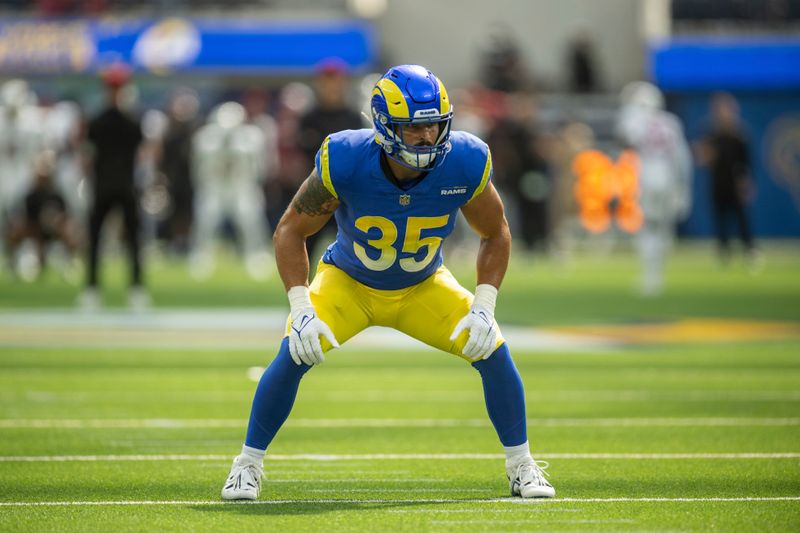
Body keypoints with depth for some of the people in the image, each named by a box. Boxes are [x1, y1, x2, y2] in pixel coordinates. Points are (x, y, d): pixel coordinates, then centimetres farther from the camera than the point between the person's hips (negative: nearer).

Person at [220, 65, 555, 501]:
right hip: (348, 283, -2)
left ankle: (521, 466, 7)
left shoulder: (464, 163, -26)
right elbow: (291, 231, -17)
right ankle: (248, 465, -3)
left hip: (423, 288, 2)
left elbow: (495, 235, -7)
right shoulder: (345, 162, -31)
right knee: (295, 354, -23)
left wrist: (483, 307, -19)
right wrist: (301, 308, -28)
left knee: (493, 352, -14)